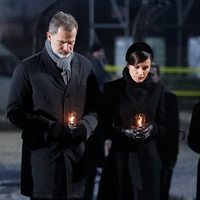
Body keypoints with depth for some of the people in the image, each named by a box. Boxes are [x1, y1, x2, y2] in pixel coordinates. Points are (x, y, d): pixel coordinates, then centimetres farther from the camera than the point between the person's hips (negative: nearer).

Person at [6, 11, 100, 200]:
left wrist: (85, 126, -7)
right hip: (42, 155, -3)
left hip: (76, 155, 3)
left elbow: (94, 108, 16)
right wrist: (50, 127, -14)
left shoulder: (85, 66, 11)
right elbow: (15, 112, -3)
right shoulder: (27, 68, -1)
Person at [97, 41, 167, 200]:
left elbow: (164, 129, 6)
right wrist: (124, 132, -17)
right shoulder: (113, 89, -1)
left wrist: (152, 129, -14)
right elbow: (105, 127, 0)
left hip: (148, 158, 1)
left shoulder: (157, 90, 5)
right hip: (120, 157, -1)